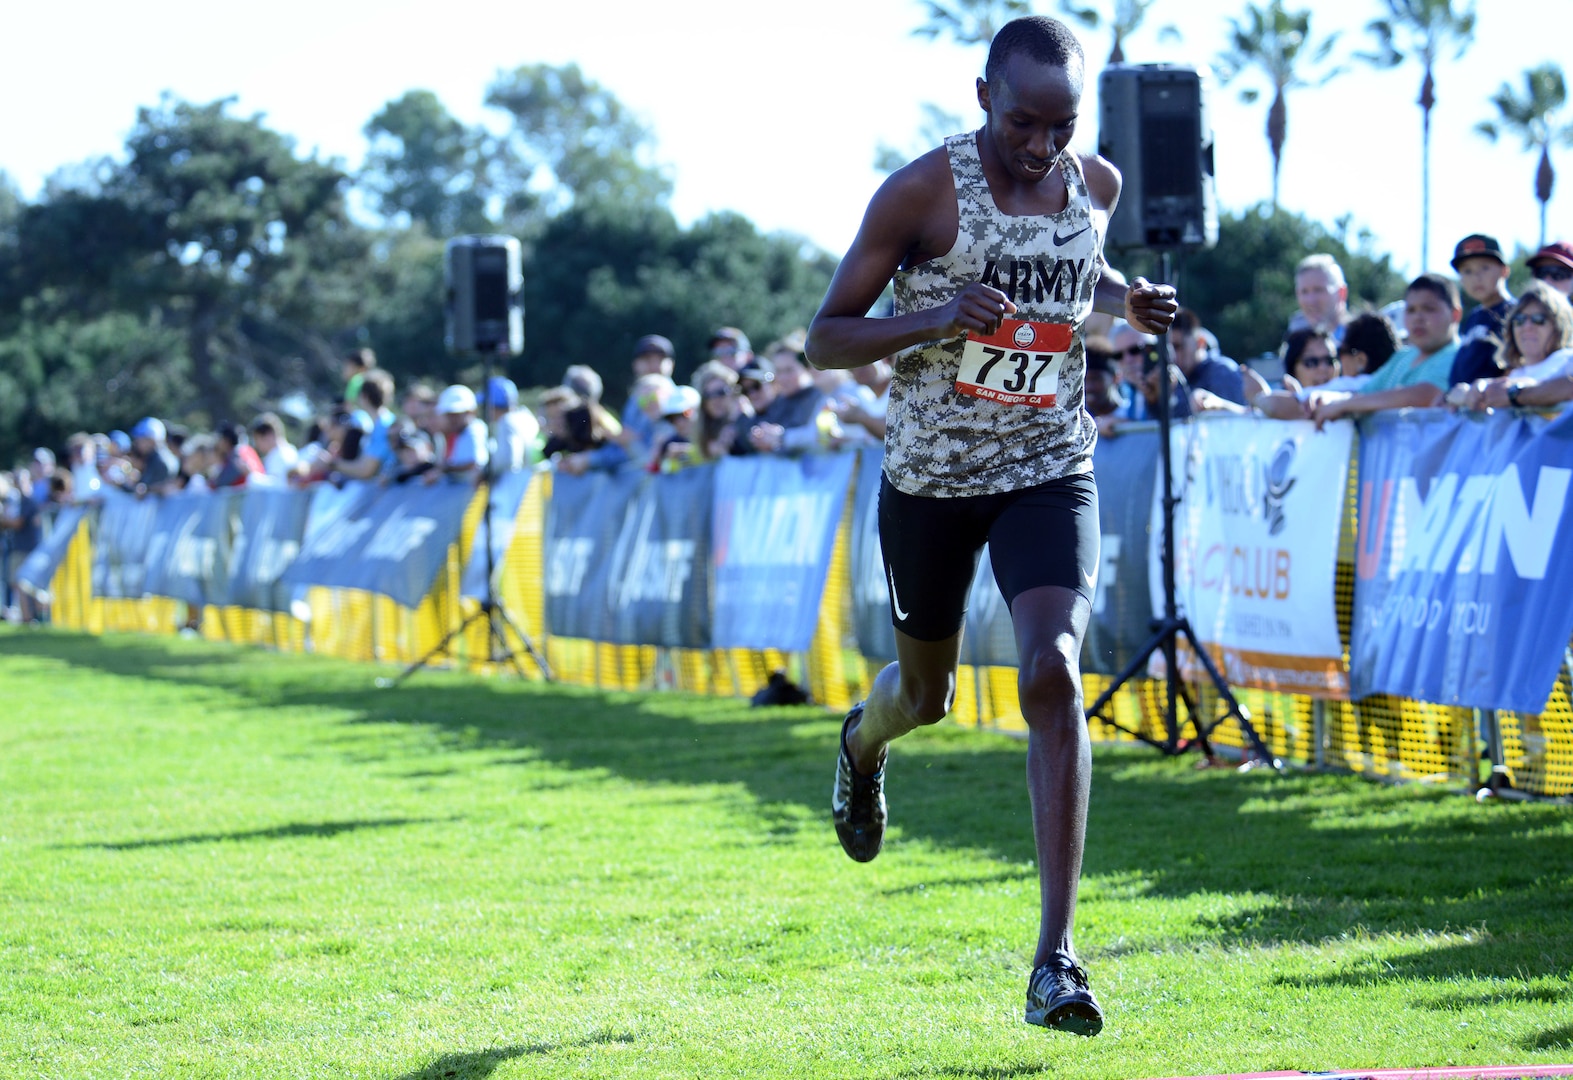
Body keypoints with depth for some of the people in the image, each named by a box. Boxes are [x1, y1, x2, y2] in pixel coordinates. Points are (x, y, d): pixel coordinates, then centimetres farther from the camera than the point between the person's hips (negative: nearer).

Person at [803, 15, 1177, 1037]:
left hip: (1050, 469, 1)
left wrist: (1128, 300, 1)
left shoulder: (1098, 185, -1)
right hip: (930, 476, -1)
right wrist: (931, 319, -28)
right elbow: (826, 339, -10)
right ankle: (866, 736, 59)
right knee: (928, 693, 16)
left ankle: (1056, 959, -22)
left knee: (1053, 673, -21)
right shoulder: (922, 192, -14)